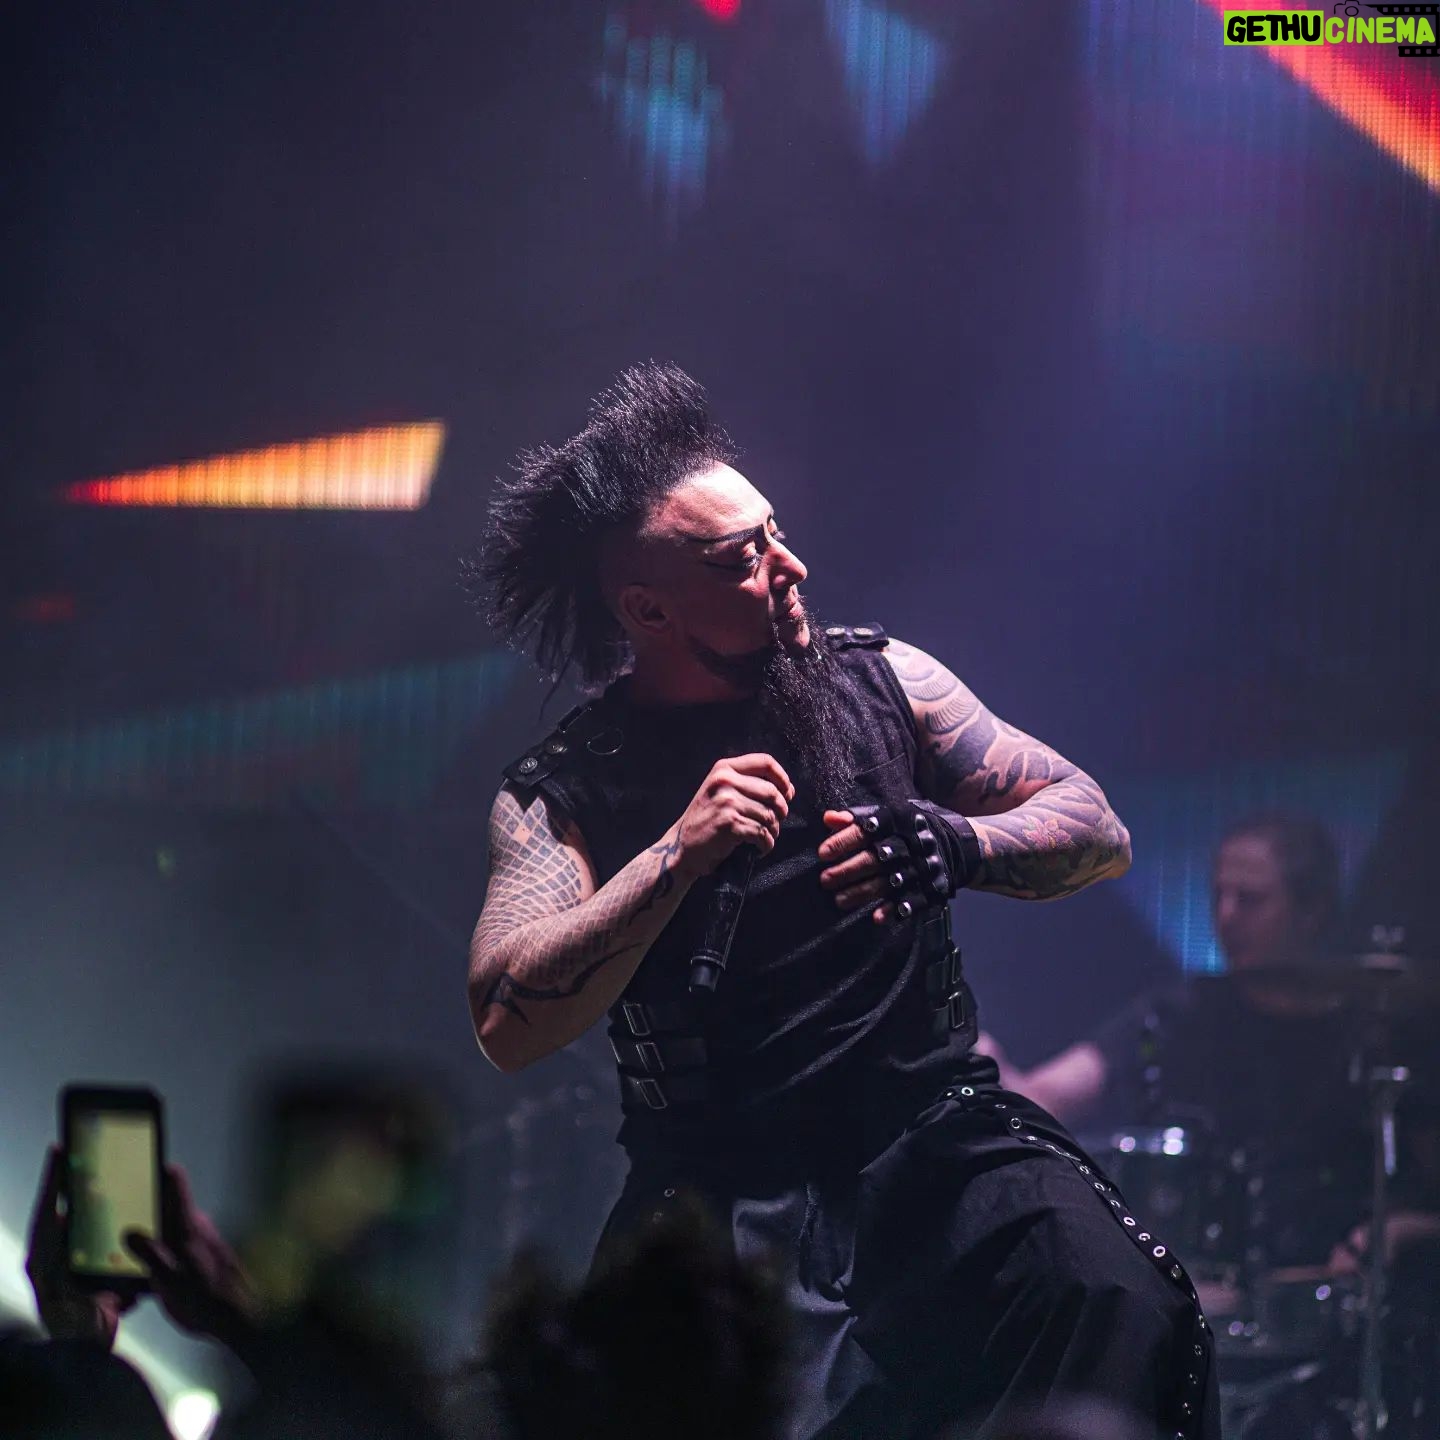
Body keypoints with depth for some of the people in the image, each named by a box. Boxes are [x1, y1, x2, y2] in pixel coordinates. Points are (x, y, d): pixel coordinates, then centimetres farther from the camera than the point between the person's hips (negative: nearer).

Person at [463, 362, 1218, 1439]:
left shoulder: (877, 681, 6)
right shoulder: (562, 795, -1)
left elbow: (1098, 831, 6)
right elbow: (508, 1025, -14)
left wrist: (958, 845, -16)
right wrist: (678, 857, -24)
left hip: (930, 1130, 2)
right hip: (724, 1181, -1)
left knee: (1112, 1300, -25)